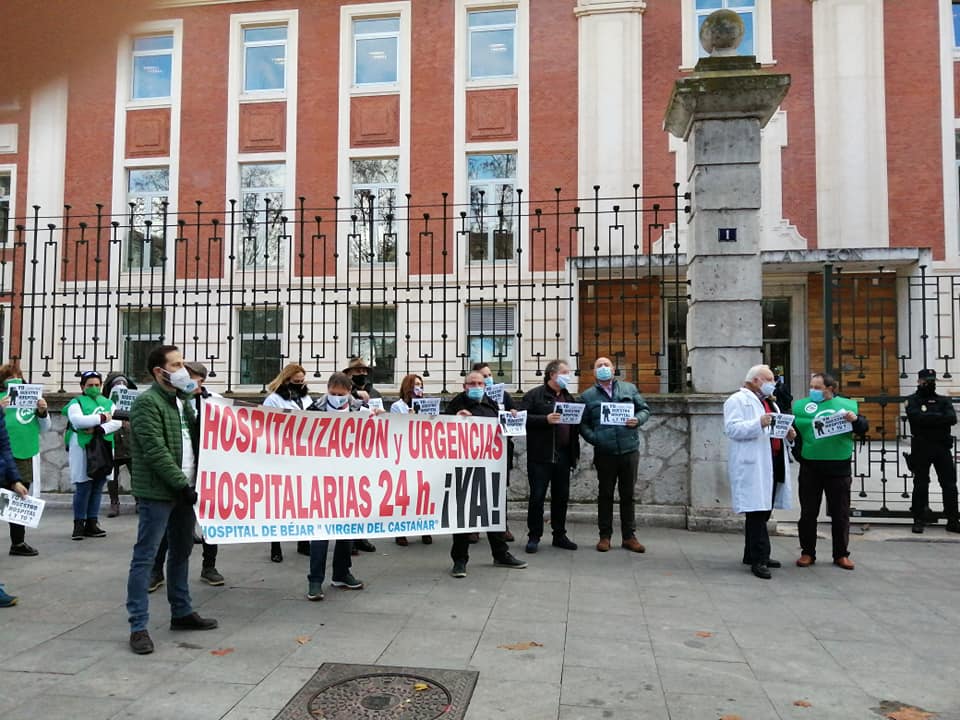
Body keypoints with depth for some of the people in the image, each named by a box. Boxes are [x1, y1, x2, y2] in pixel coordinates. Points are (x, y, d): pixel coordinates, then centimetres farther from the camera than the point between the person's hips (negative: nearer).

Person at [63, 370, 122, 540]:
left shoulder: (108, 403, 16)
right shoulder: (76, 403, 4)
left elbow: (117, 422, 0)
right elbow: (77, 421, -16)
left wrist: (99, 429, -15)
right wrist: (102, 418, -9)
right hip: (82, 449, -4)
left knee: (98, 488, 7)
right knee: (83, 487, -5)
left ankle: (92, 523, 14)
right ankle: (79, 524, 5)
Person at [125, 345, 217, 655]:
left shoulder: (183, 400, 15)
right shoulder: (147, 402, -11)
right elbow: (155, 451, -18)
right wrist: (181, 484, -19)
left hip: (183, 489, 9)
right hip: (158, 492, -9)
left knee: (182, 552, 16)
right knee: (145, 557, -2)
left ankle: (181, 613, 28)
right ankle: (138, 626, 3)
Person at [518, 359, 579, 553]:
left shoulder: (569, 398, 17)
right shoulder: (534, 395, -2)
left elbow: (576, 425, 20)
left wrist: (575, 452, 12)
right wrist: (545, 419, -20)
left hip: (563, 457, 6)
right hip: (540, 457, -5)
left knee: (561, 497, 11)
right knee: (537, 497, -1)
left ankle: (559, 535, 23)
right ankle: (534, 537, 10)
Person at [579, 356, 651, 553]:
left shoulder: (629, 388, 12)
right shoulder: (587, 396, 8)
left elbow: (645, 409, 13)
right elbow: (582, 423, 5)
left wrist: (637, 419, -8)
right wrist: (593, 438, -12)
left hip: (629, 450, 1)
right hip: (604, 453, -1)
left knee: (628, 494, 8)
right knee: (605, 494, 7)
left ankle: (629, 536, 17)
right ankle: (605, 536, 17)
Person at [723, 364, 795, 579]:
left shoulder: (770, 402, 25)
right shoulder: (738, 400, -4)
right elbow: (731, 428, -16)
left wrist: (788, 434, 8)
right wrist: (758, 424, -27)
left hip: (772, 464, 9)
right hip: (752, 466, -9)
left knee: (763, 511, 12)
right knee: (756, 512, -10)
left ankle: (752, 554, 22)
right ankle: (759, 559, -7)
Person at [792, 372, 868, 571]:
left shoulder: (846, 404, 7)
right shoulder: (800, 405, 6)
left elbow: (863, 428, 6)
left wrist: (855, 419, -15)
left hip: (839, 468, 0)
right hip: (810, 468, 0)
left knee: (840, 513, 8)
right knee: (808, 513, 7)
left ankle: (841, 554, 21)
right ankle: (807, 553, 18)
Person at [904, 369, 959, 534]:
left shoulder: (944, 401, 10)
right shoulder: (912, 400, 1)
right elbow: (917, 417, -19)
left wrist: (928, 418, -16)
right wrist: (939, 417, -12)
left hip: (943, 447, 3)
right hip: (921, 448, -3)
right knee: (920, 485, 4)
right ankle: (919, 520, 11)